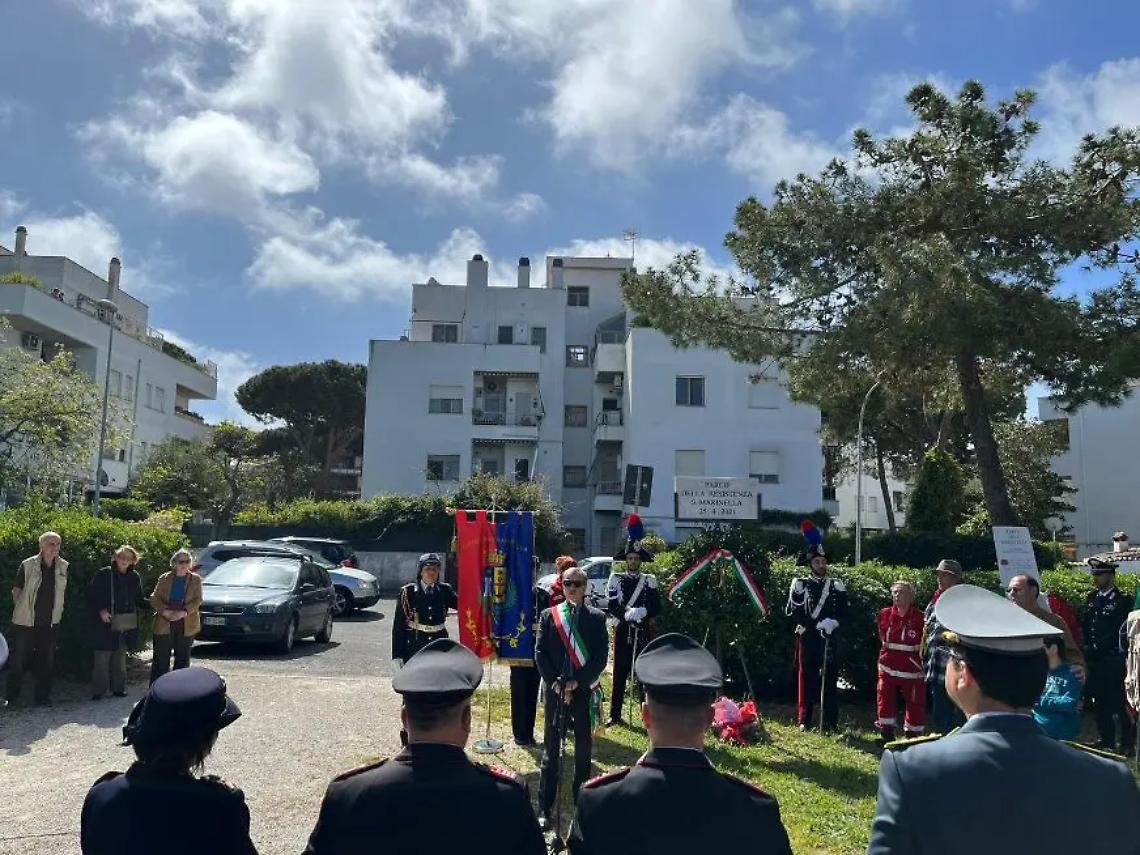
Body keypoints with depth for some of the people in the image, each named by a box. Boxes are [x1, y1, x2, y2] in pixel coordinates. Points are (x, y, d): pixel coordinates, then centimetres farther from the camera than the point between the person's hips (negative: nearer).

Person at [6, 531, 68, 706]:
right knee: (18, 660, 4)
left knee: (47, 662, 6)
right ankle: (12, 697, 17)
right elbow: (16, 590, 2)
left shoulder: (63, 567, 3)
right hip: (25, 621, -3)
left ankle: (42, 697, 17)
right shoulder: (27, 565, -7)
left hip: (50, 623, 3)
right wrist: (21, 609, 2)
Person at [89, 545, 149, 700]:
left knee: (120, 657, 13)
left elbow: (139, 600, 15)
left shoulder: (135, 577, 8)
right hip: (107, 623, -4)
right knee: (102, 658, -3)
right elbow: (91, 595, -1)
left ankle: (118, 687, 21)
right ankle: (98, 690, 6)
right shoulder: (103, 574, -5)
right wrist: (100, 610, -12)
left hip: (127, 624, 4)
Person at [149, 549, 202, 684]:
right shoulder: (164, 578, 6)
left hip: (186, 625, 0)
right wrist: (165, 611, -16)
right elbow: (154, 599, 2)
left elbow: (198, 600, -2)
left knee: (182, 659, 6)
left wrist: (184, 612, -18)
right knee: (161, 658, 0)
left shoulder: (195, 579, 6)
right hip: (164, 624, 0)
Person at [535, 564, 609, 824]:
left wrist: (577, 682, -11)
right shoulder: (549, 615, 3)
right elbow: (540, 653, 1)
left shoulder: (597, 618, 1)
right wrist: (554, 683, -8)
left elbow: (600, 658, -3)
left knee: (583, 750, 8)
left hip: (584, 691, 0)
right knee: (551, 749, 5)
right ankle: (545, 807, 12)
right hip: (555, 690, 0)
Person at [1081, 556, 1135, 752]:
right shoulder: (1091, 598, 10)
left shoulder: (1122, 601, -10)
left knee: (1120, 701, 0)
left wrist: (1096, 649, -11)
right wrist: (1088, 649, 2)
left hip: (1114, 660, -6)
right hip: (1095, 660, 6)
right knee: (1100, 701, 13)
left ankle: (1127, 743, 10)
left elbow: (1118, 633, -13)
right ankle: (1106, 740, 24)